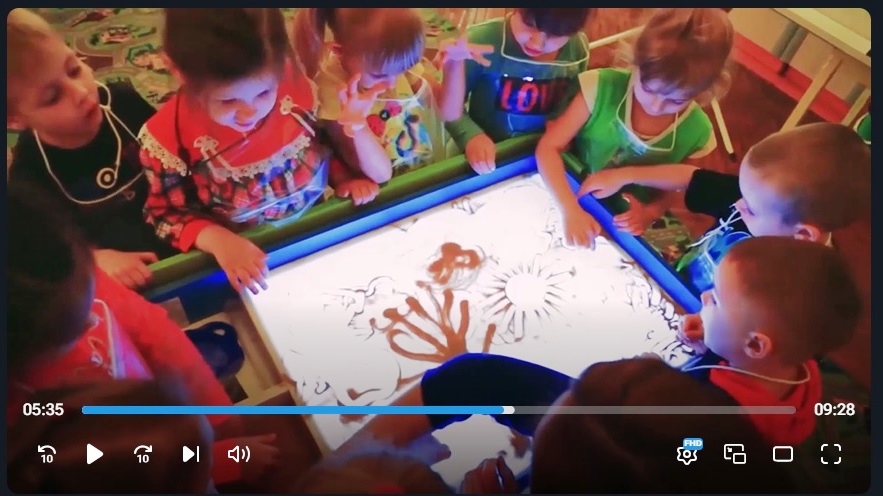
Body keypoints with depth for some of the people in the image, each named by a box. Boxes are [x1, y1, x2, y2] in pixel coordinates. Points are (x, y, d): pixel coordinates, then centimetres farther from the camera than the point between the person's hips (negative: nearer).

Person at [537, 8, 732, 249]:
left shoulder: (696, 131, -13)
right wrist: (571, 209, -35)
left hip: (627, 220, 4)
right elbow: (548, 147, -22)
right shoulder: (604, 87, -21)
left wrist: (649, 213, -19)